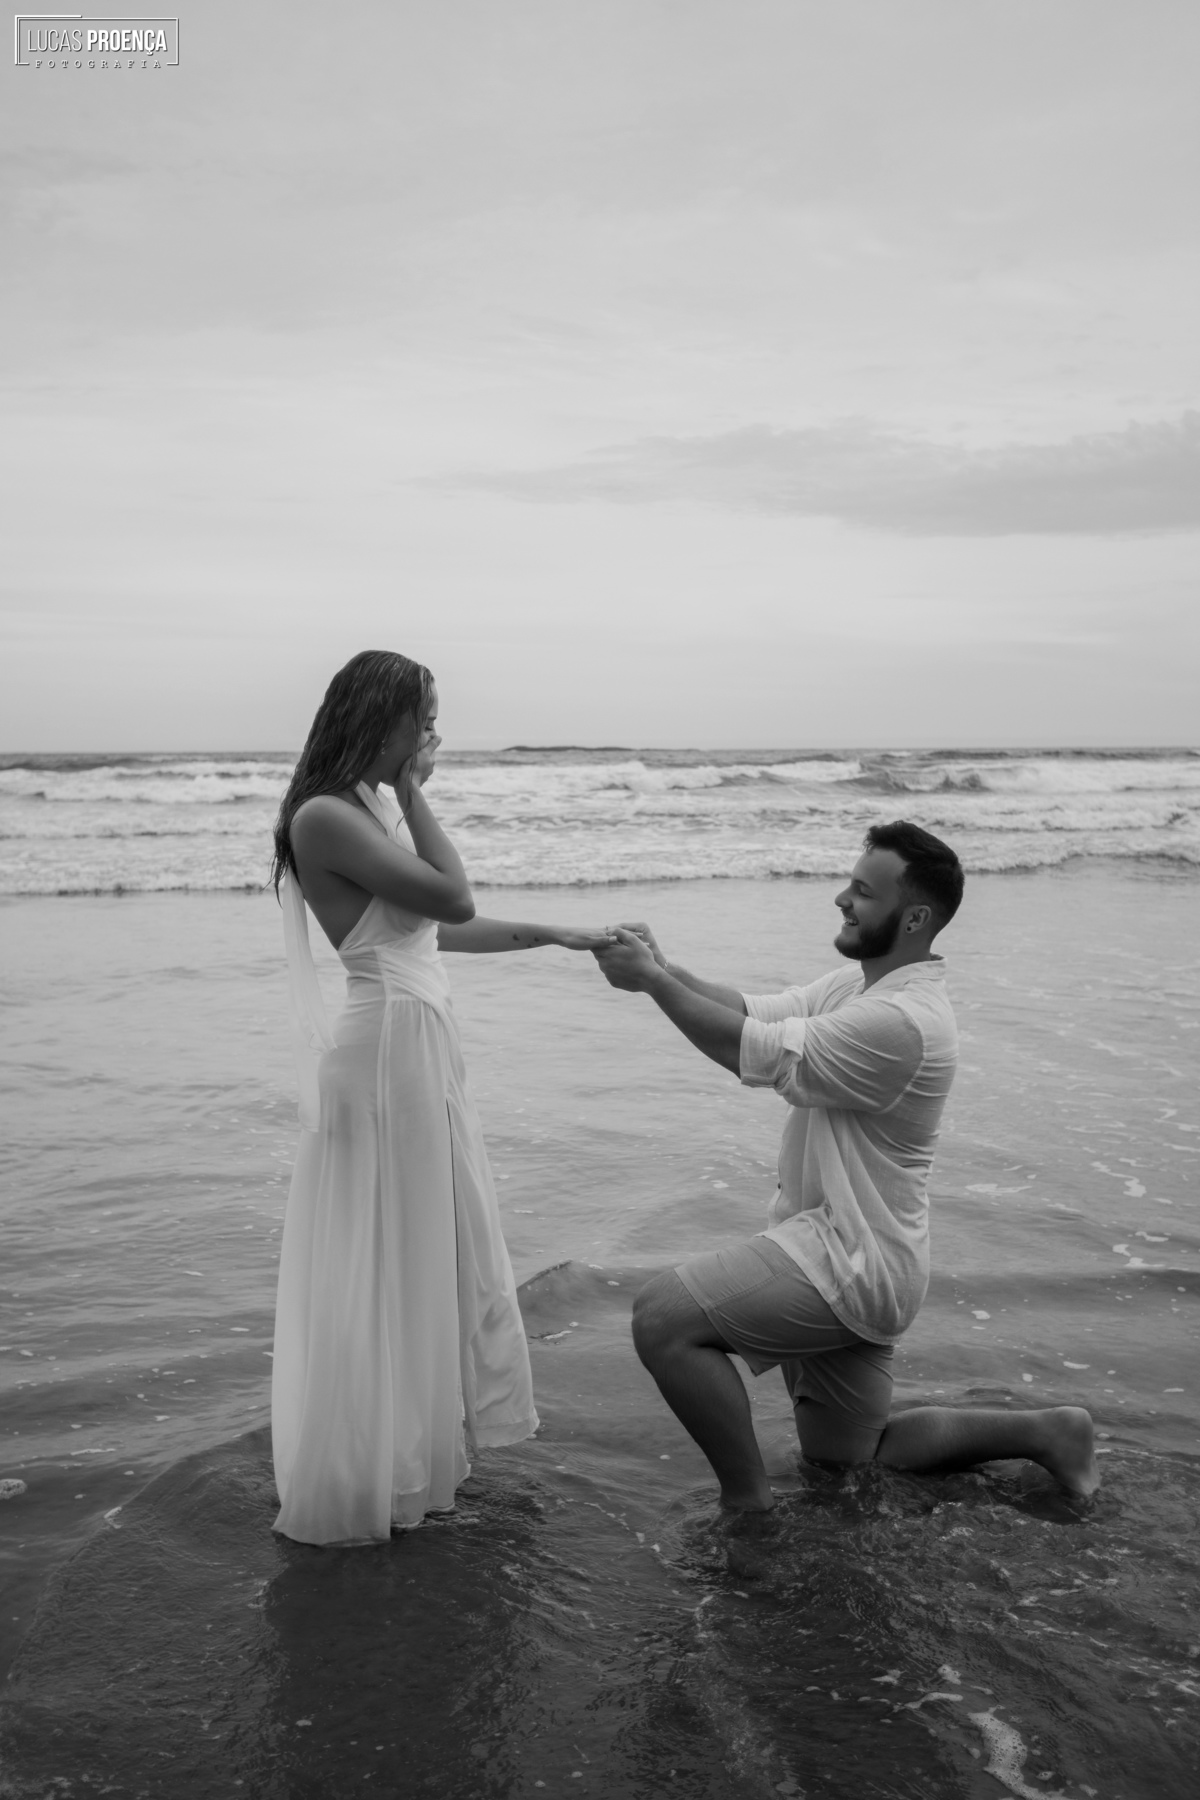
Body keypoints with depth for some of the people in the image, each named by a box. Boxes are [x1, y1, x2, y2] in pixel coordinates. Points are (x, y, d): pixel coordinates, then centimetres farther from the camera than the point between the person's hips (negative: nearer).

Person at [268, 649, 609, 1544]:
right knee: (385, 1263, 3)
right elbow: (453, 899, -21)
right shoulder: (324, 816, -18)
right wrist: (412, 792, -13)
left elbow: (434, 926, 16)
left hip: (423, 1047, 10)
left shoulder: (372, 809, 11)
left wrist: (556, 935, 18)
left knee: (439, 1249, 20)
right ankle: (370, 1478, 19)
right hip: (389, 1046, -10)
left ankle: (424, 1437, 37)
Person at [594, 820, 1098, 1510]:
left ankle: (748, 1506, -6)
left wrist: (653, 980, -16)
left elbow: (760, 1051, -24)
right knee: (844, 1454, 22)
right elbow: (758, 1010, 3)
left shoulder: (902, 1021, -25)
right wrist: (664, 968, -11)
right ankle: (1044, 1431, 29)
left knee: (663, 1317, -19)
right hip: (848, 1248, 10)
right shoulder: (863, 983, 7)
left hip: (852, 1259, -10)